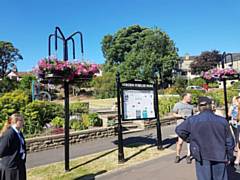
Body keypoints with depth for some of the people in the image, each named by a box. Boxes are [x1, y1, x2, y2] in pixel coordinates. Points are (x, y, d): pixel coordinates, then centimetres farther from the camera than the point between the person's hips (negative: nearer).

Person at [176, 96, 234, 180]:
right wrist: (229, 157, 16)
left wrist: (186, 137, 22)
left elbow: (179, 130, 2)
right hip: (219, 157, 2)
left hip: (202, 158, -1)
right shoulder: (222, 121, -5)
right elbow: (229, 141, 3)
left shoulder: (192, 120, -9)